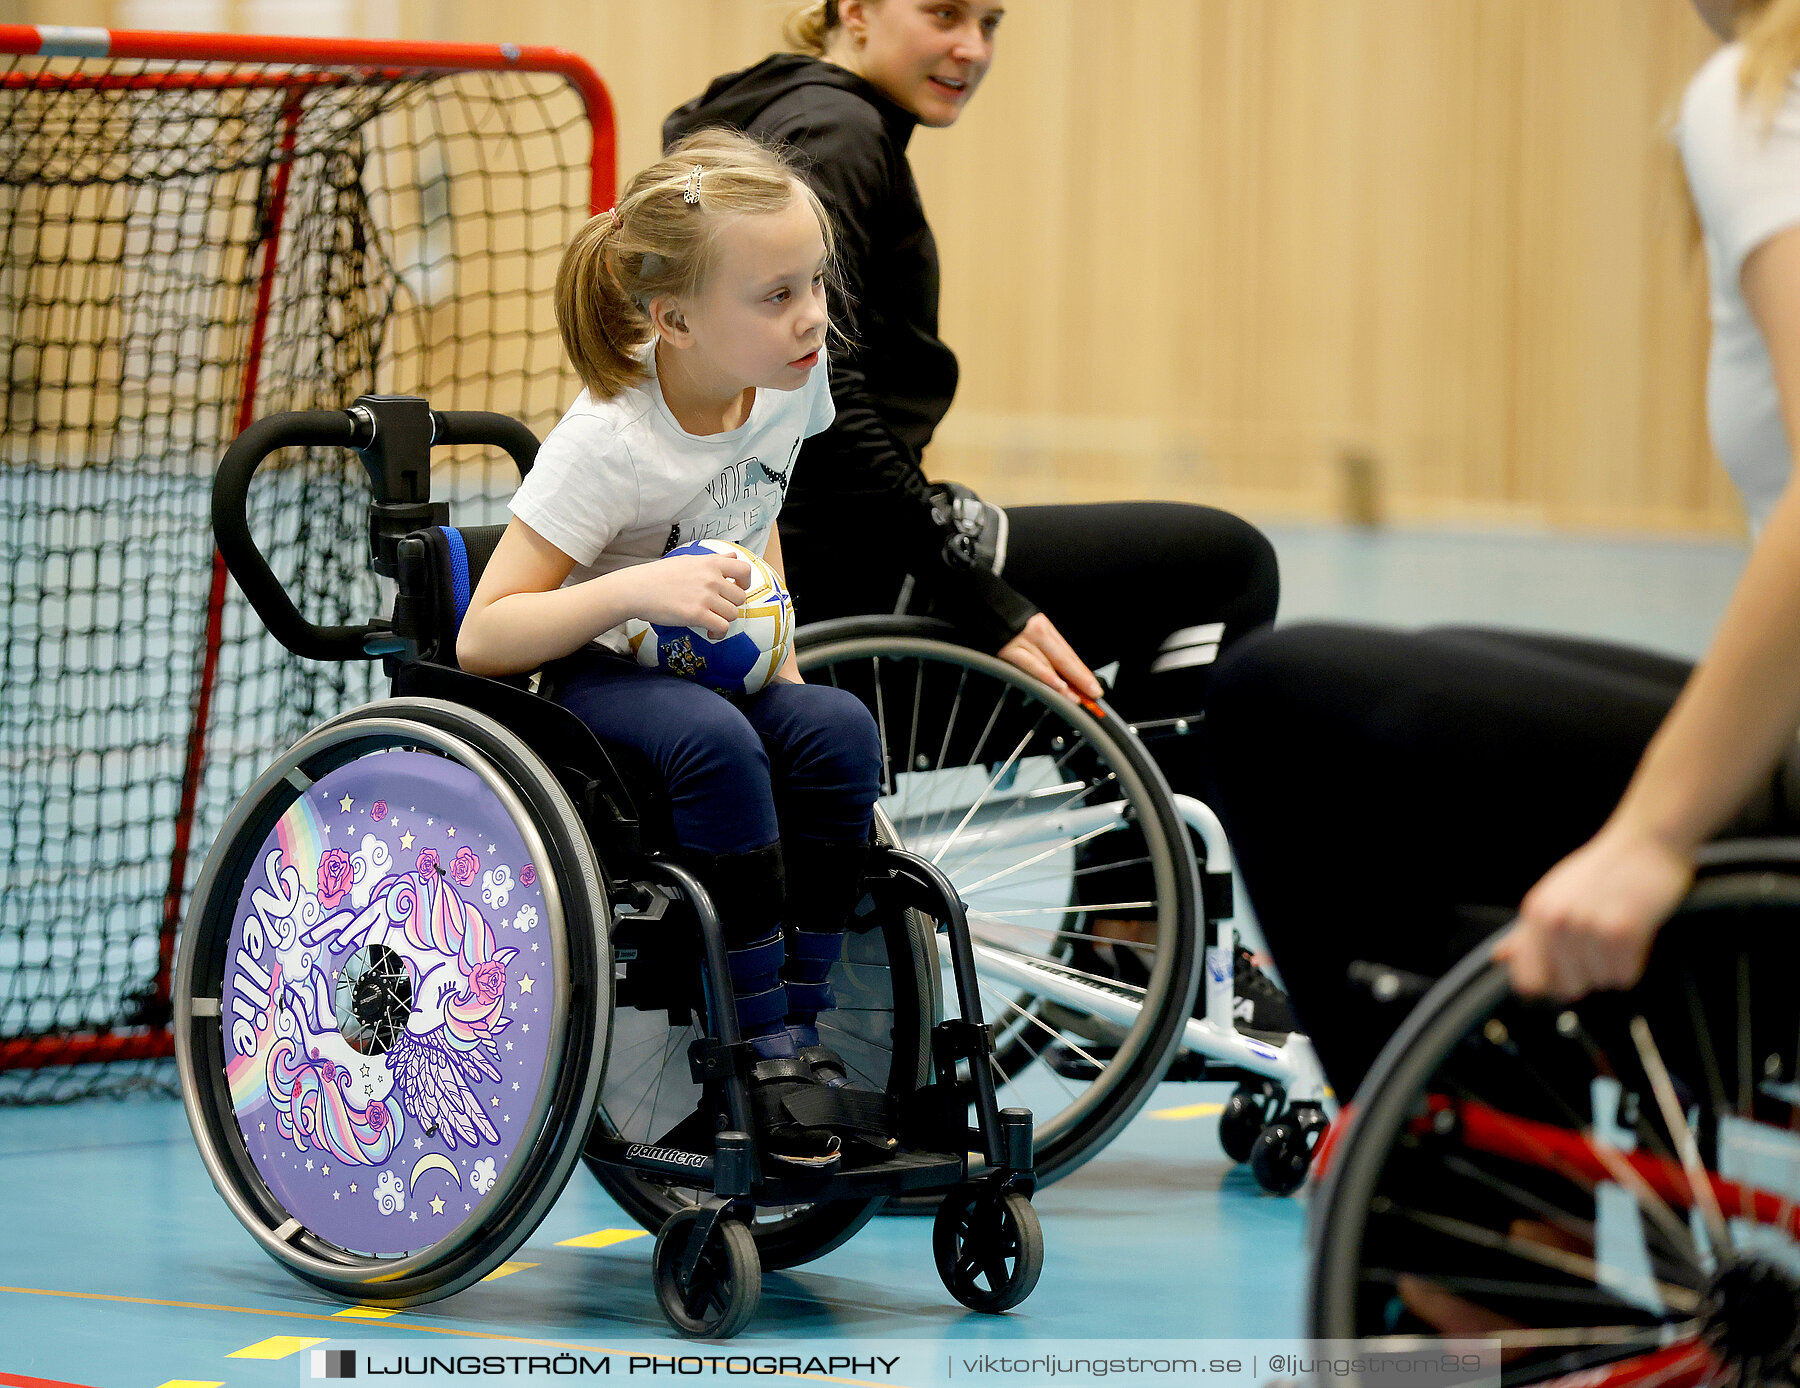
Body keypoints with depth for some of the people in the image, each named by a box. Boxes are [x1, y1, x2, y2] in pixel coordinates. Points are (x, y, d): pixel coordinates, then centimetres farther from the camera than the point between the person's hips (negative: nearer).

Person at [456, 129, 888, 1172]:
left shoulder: (787, 381, -7)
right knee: (717, 745, -35)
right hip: (586, 675, -6)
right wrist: (637, 589, -39)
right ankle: (762, 1052, -25)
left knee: (836, 731, -25)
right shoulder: (609, 443, -26)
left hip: (707, 665, 6)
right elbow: (482, 638, -26)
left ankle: (805, 1035, -17)